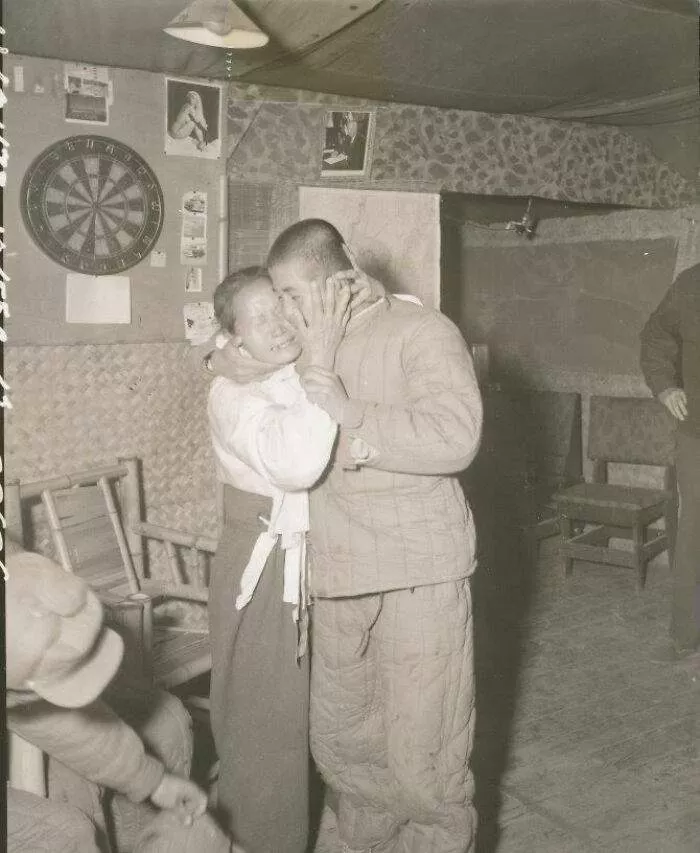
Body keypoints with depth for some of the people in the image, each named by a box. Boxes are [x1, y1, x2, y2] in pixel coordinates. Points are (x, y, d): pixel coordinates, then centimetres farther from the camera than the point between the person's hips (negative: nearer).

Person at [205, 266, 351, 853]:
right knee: (265, 720, 6)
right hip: (264, 568, -6)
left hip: (323, 560, 6)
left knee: (316, 711, 18)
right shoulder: (232, 394, -16)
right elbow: (296, 463, -34)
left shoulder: (310, 374, 3)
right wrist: (322, 357, -31)